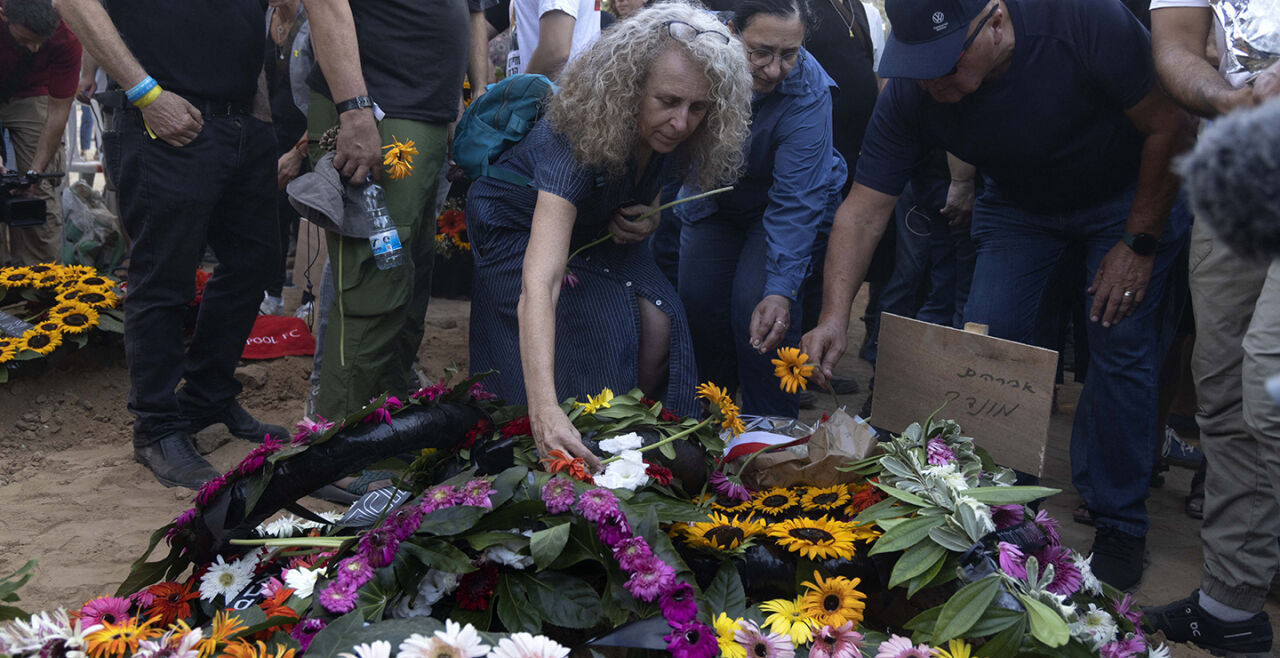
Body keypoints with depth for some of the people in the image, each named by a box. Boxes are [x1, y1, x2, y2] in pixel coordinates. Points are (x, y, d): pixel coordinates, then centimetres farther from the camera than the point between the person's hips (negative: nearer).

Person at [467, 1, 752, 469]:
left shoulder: (674, 135, -21)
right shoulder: (576, 137, -40)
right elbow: (538, 281, -52)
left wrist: (651, 215, -17)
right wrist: (545, 411, -64)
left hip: (597, 236, 5)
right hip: (519, 231, -5)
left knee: (658, 320, -20)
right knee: (597, 326, -27)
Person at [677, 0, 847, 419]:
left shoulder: (809, 93, -31)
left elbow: (795, 202, -32)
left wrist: (781, 290, -41)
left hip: (775, 207, -3)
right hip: (712, 203, 3)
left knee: (754, 302, -19)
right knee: (698, 299, -4)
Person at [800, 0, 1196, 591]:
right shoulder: (911, 91, -27)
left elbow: (1172, 127, -23)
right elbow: (865, 207, -24)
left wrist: (1140, 243, -19)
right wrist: (834, 314, -36)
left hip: (1132, 193, -3)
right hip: (1020, 204, 3)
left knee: (1120, 343, -11)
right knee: (986, 339, -7)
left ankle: (1117, 521, 7)